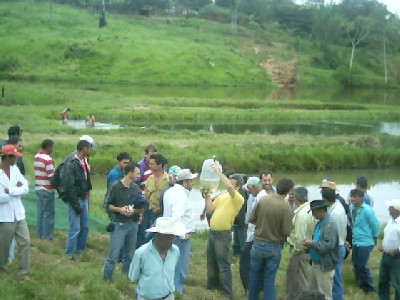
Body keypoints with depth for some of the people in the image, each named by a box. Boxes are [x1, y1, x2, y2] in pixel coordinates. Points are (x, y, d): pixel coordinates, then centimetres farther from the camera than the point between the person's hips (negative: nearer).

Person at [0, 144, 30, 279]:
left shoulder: (15, 169, 1)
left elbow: (26, 188, -4)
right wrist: (16, 189, -12)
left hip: (18, 214, 5)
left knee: (25, 242, 4)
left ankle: (24, 272, 13)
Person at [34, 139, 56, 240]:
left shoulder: (36, 157, 7)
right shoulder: (48, 159, -19)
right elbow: (51, 177, -19)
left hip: (38, 188, 8)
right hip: (47, 190, -8)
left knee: (40, 211, 13)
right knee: (48, 213, 1)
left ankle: (40, 233, 19)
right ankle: (47, 235, 5)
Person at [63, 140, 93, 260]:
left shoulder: (83, 161, 9)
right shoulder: (71, 163, -19)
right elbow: (69, 186, -21)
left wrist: (87, 195, 9)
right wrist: (75, 204, -19)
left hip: (84, 198, 9)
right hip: (75, 199, -9)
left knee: (85, 226, 15)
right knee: (75, 228, -4)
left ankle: (80, 249, 28)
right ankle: (70, 253, 8)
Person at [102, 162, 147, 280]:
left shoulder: (136, 188, 5)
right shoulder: (116, 187, -8)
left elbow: (141, 208, 9)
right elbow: (108, 205, -2)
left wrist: (134, 211, -11)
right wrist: (119, 209, -17)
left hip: (133, 224, 5)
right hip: (119, 225, -5)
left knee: (129, 254, 13)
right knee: (113, 254, -5)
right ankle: (106, 278, 5)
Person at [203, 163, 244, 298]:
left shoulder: (238, 199, -13)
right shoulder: (221, 196, 11)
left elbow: (229, 186, -30)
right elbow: (209, 209, 10)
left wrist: (218, 170, -25)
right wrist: (207, 196, -1)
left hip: (223, 234, -8)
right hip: (212, 232, 8)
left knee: (223, 265, -3)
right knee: (211, 263, 17)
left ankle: (226, 293, 4)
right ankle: (212, 287, 31)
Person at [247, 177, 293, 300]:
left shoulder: (263, 199, -10)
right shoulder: (286, 207, -18)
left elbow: (251, 219, -2)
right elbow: (287, 232, -16)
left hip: (258, 244, 2)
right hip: (274, 247, -2)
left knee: (255, 276, 17)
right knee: (269, 279, 9)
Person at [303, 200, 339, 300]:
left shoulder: (330, 225, -19)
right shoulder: (319, 223, 10)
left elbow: (328, 245, -29)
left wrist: (312, 244, -19)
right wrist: (309, 246, 2)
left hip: (325, 266, -9)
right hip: (315, 264, 9)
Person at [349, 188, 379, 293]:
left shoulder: (367, 210, -21)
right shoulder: (352, 208, 0)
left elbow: (375, 224, -13)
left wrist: (374, 238, -3)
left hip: (365, 242, -7)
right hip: (356, 241, 7)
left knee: (362, 265, -1)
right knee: (356, 264, 15)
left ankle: (370, 287, 16)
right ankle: (360, 285, 31)